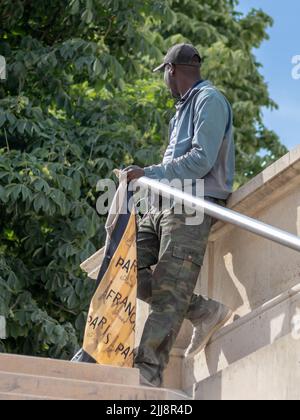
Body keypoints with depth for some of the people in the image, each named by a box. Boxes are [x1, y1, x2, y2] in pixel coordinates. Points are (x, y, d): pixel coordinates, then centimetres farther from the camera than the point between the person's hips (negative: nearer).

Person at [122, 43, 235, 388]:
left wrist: (149, 173, -16)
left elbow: (201, 160, -16)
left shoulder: (209, 100, -5)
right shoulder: (185, 107, 26)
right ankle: (205, 312, 4)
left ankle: (147, 374, -21)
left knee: (169, 295, -15)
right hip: (164, 205, 10)